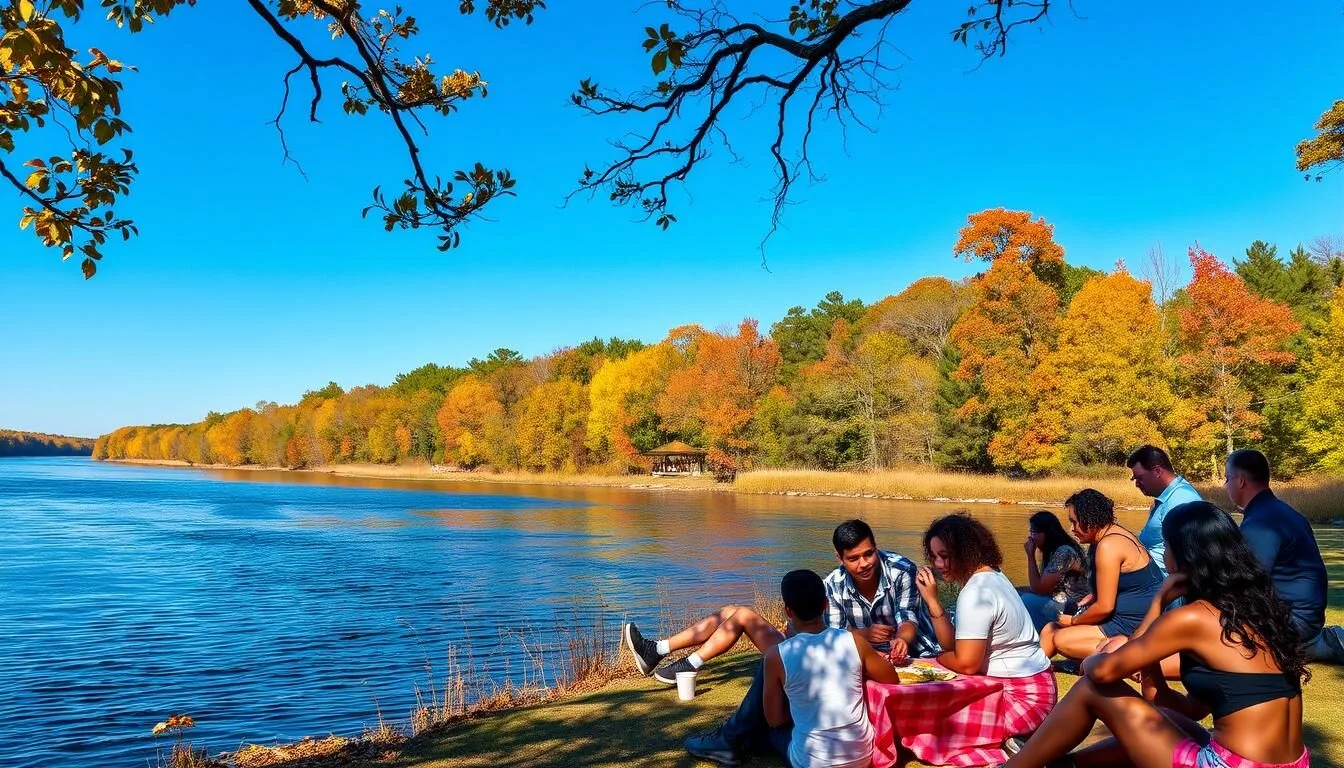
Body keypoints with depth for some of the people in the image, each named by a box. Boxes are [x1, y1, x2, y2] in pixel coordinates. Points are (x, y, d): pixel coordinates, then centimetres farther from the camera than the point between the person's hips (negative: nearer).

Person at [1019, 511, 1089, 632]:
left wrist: (1030, 555, -16)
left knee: (1026, 601, -23)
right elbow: (1043, 587, 8)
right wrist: (1019, 591, -8)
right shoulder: (1052, 551, 8)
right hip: (1059, 600, 10)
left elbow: (1039, 589, -20)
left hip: (1073, 608, -10)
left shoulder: (1064, 552, -22)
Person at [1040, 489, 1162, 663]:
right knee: (1050, 630, 6)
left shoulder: (1108, 546, -22)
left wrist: (1073, 621, -6)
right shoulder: (1114, 533, 9)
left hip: (1136, 626, -10)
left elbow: (1105, 607, -21)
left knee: (1061, 640, -19)